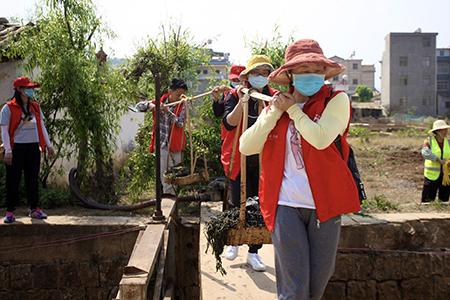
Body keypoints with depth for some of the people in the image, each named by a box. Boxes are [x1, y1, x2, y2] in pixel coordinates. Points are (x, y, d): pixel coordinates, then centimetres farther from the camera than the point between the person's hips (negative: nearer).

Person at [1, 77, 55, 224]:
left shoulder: (35, 106, 11)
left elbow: (41, 126, 14)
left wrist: (48, 144, 10)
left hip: (33, 147, 5)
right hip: (16, 148, -5)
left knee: (33, 179, 9)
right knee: (13, 180, 1)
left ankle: (34, 209, 18)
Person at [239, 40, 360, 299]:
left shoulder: (337, 100, -1)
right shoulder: (276, 107, 9)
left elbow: (321, 139, -20)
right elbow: (246, 147, 0)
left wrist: (292, 109, -7)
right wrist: (274, 113, -7)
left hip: (324, 204, 0)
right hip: (286, 206, 1)